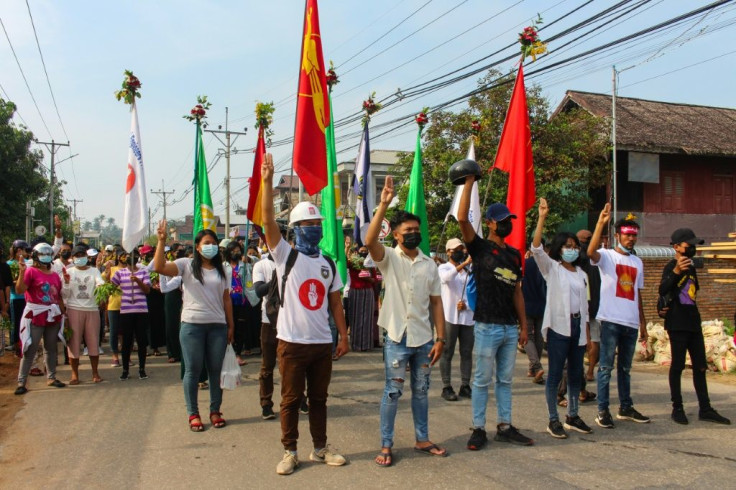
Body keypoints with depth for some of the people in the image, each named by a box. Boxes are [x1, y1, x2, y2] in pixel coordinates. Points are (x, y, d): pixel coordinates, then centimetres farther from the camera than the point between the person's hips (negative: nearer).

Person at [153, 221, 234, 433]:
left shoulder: (221, 271, 13)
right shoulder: (187, 265, 2)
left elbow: (226, 300, 12)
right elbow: (159, 267, -14)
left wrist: (231, 326, 9)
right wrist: (162, 241, -22)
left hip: (218, 326, 3)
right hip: (192, 325, -3)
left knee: (216, 370, 7)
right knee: (192, 370, 3)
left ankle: (215, 411, 19)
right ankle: (193, 414, 13)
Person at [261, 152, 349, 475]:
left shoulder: (328, 264, 10)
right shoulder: (285, 256, -4)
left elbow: (335, 303, 12)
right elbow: (268, 219, -17)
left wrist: (344, 336, 6)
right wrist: (268, 180, -26)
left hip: (322, 342, 4)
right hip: (292, 341, -4)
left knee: (319, 398, 14)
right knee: (291, 399, 5)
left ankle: (320, 448, 26)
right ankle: (289, 452, 18)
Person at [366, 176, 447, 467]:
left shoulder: (430, 264, 6)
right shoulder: (389, 258, -4)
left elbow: (436, 302, 6)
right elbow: (370, 241, -26)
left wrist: (441, 337, -1)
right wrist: (384, 205, -33)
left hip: (424, 339, 4)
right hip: (397, 338, -4)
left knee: (421, 391, 15)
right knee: (392, 392, 3)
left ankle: (422, 440, 29)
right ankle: (386, 446, 13)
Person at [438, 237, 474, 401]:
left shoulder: (469, 270, 13)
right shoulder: (443, 268, 1)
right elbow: (447, 277, -24)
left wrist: (466, 304, -7)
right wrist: (464, 264, -35)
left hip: (467, 316, 4)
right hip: (450, 317, -4)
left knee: (467, 352, 7)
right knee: (447, 353, -1)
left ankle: (465, 386, 15)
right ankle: (446, 387, 4)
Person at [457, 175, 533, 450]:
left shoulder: (514, 254, 14)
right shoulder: (480, 248, -3)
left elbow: (517, 292, 16)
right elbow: (462, 218, -19)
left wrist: (523, 326, 12)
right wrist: (469, 183, -18)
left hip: (511, 328, 6)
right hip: (487, 326, -6)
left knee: (505, 380, 13)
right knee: (482, 380, 1)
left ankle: (504, 427, 22)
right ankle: (478, 429, 11)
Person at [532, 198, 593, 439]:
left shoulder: (582, 274, 16)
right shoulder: (552, 268, 0)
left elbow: (584, 304, 18)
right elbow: (536, 249, -18)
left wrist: (587, 332, 14)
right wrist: (542, 218, -25)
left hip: (577, 326, 6)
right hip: (558, 326, -6)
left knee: (576, 373, 11)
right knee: (555, 374, -3)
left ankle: (572, 416, 24)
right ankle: (553, 420, 5)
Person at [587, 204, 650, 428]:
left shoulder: (637, 262, 16)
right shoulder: (607, 256, -3)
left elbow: (637, 294, 20)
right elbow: (591, 252, -28)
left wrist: (643, 323, 18)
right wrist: (601, 222, -34)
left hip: (631, 323, 6)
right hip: (611, 320, -6)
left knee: (625, 367, 15)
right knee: (606, 366, -1)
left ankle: (626, 408, 25)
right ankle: (603, 410, 4)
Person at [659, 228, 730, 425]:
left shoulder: (691, 267, 15)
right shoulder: (671, 266, -11)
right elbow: (662, 291, -28)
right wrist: (676, 271, -43)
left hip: (693, 323, 8)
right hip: (678, 324, -8)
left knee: (700, 365, 8)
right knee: (678, 365, -3)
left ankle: (705, 409, 13)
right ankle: (677, 408, 4)